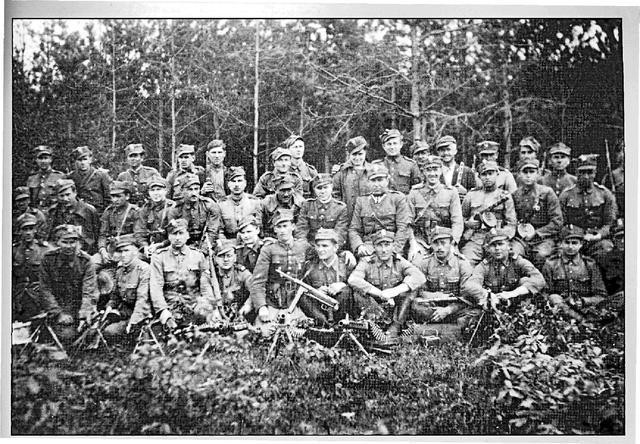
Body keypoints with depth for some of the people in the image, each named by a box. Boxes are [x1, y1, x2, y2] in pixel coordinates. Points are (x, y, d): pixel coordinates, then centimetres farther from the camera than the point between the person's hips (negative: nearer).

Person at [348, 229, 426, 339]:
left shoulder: (400, 262, -2)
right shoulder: (366, 262, -6)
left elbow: (420, 278, -18)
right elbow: (353, 280, -25)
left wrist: (395, 291, -31)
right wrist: (381, 294, -30)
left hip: (396, 309, 1)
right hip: (374, 309, -1)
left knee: (410, 289, -21)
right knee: (360, 296, -26)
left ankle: (396, 326, -14)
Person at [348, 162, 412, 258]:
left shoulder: (398, 198, 9)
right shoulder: (361, 201, 18)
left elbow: (403, 228, 0)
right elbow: (353, 230, 13)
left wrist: (394, 250, -14)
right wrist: (359, 246, -7)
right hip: (368, 250, 1)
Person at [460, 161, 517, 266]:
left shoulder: (505, 196, 11)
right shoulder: (471, 195, 15)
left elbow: (511, 224, 7)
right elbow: (460, 218, 23)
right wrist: (468, 223, 1)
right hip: (474, 241, 1)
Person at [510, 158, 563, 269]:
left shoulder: (547, 193, 2)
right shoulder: (515, 195, 9)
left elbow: (557, 222, 0)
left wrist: (536, 233, -9)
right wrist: (519, 229, -4)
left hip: (544, 238, -1)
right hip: (521, 238, 2)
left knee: (541, 255, -33)